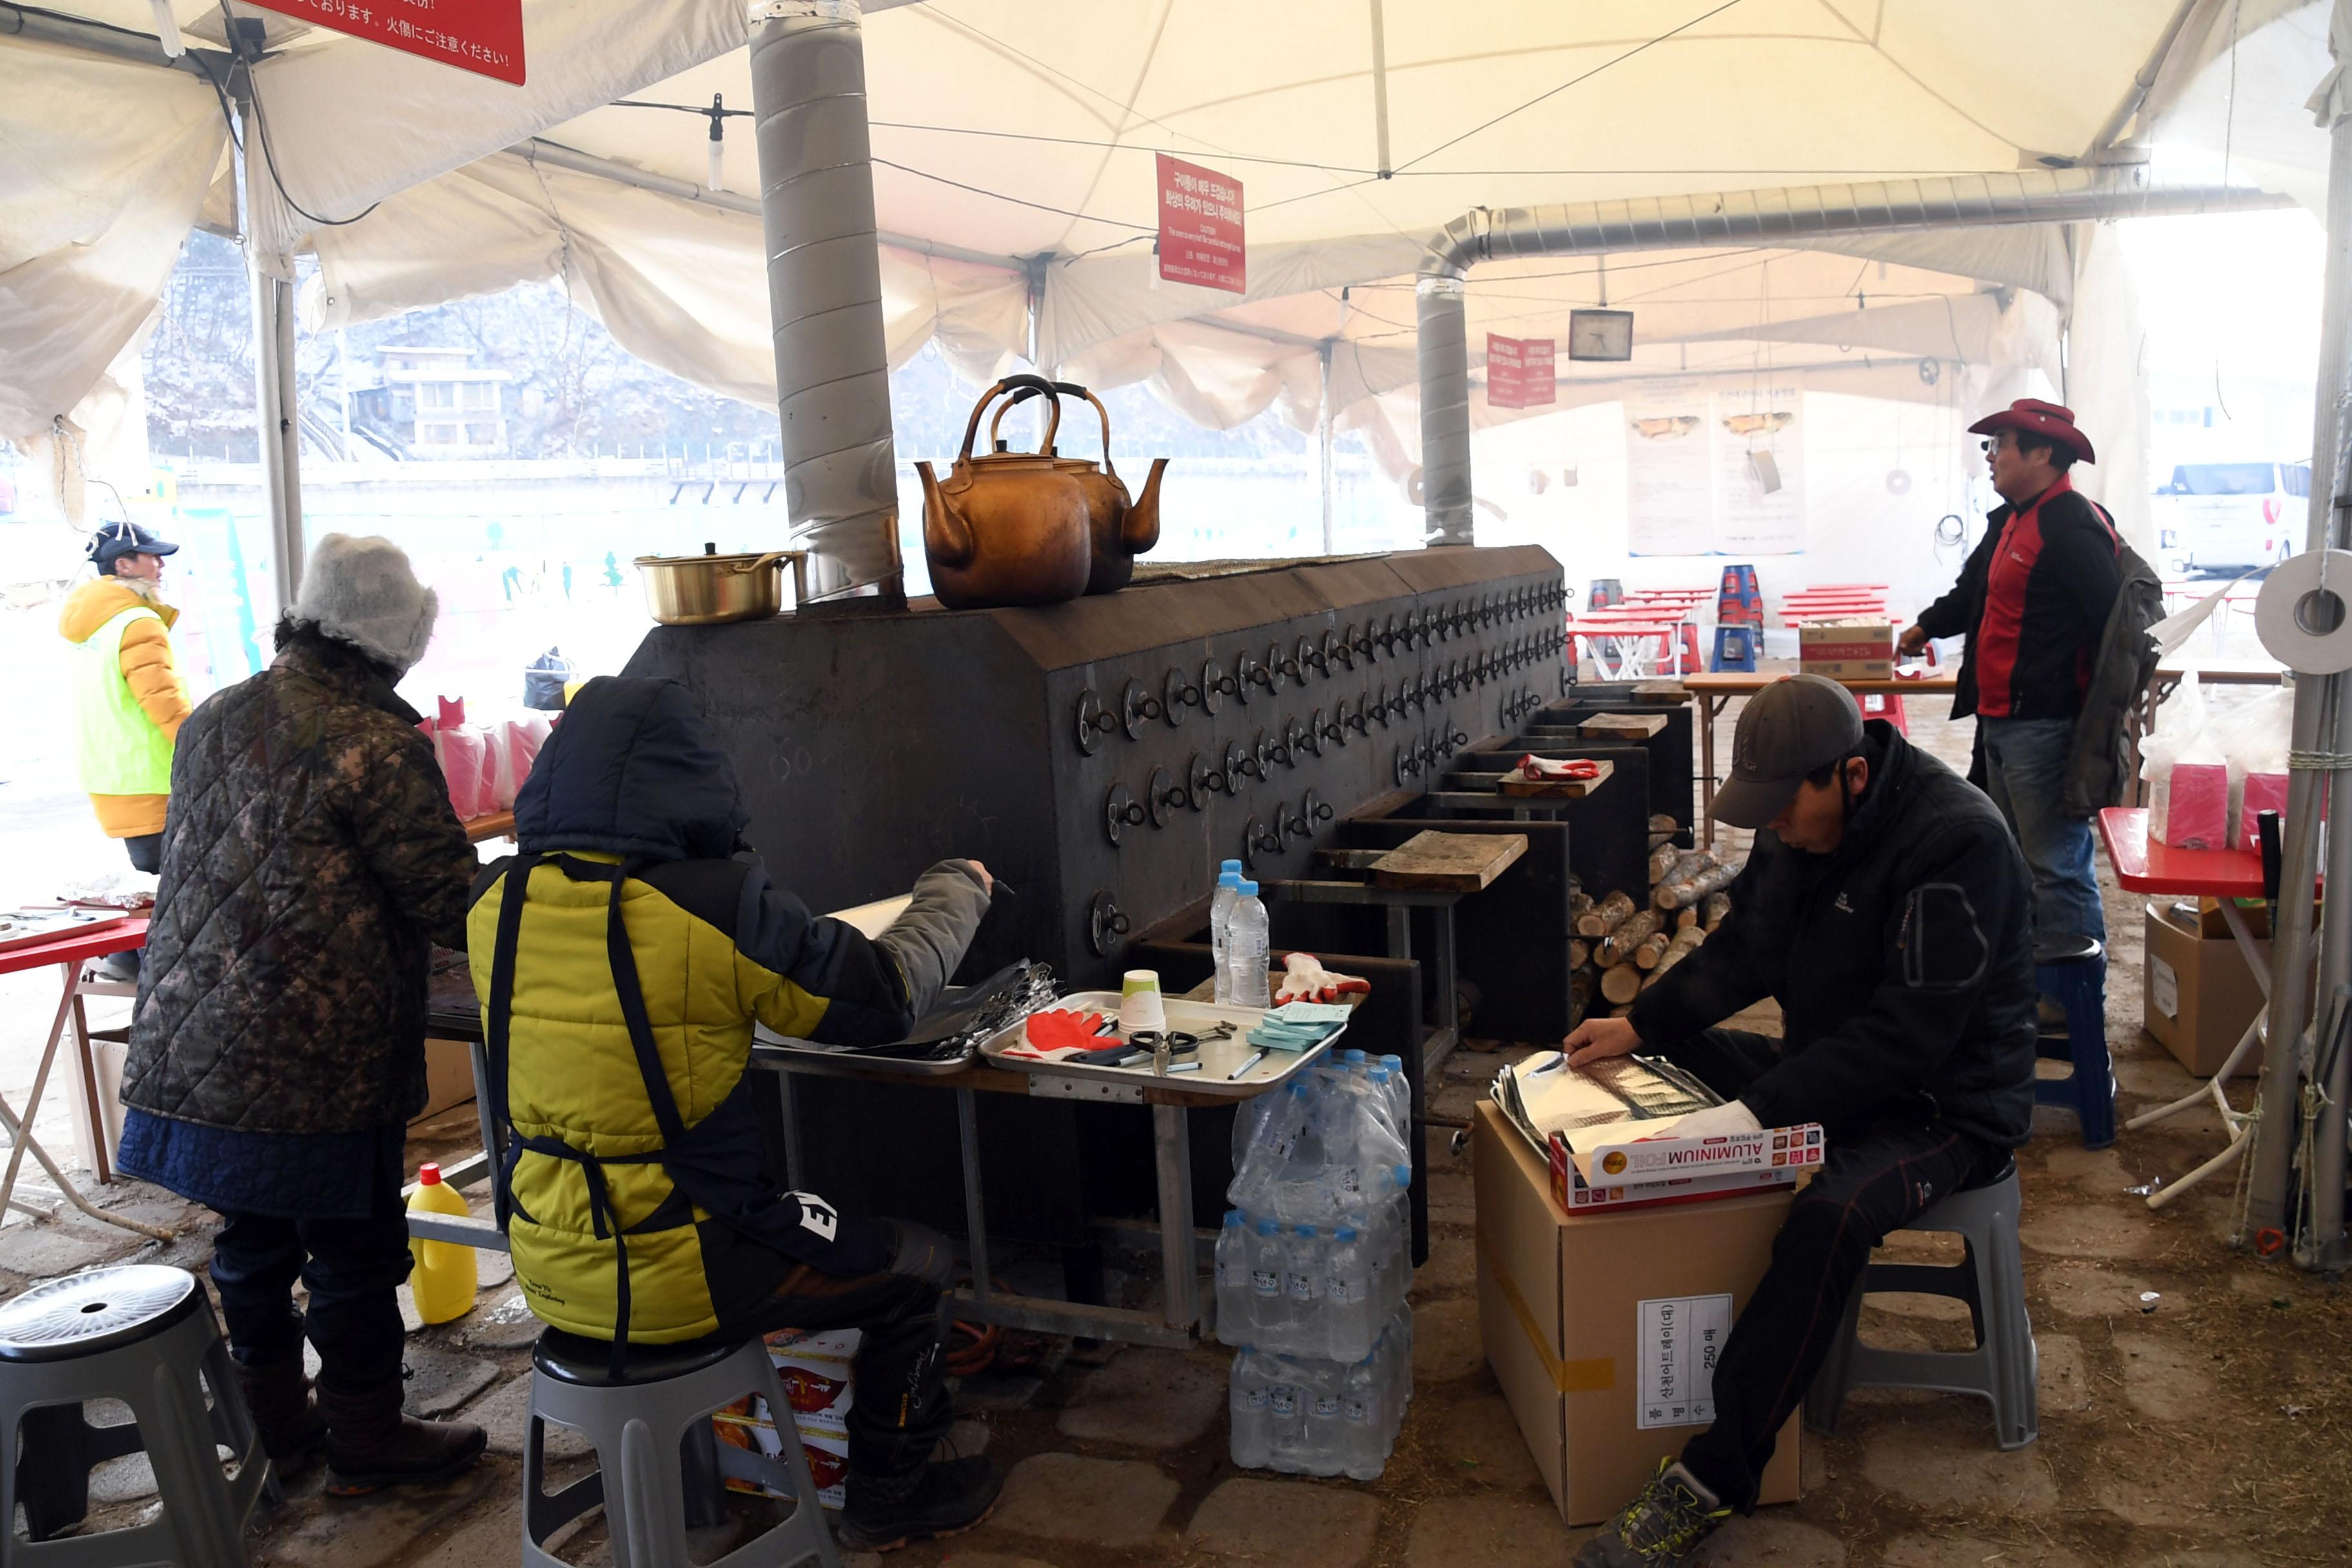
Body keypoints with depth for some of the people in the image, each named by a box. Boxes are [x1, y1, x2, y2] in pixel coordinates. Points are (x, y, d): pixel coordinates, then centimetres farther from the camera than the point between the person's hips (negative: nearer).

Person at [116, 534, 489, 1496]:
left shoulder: (210, 721, 9)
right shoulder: (377, 743, -17)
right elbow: (450, 903, -16)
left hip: (188, 1049, 8)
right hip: (317, 1073, -8)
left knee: (253, 1242, 20)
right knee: (353, 1257, 8)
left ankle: (279, 1424, 35)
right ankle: (364, 1440, 22)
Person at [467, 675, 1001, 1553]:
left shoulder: (497, 904, -6)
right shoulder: (714, 906, -24)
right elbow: (886, 996, -15)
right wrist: (958, 890, 3)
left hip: (550, 1273, 7)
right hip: (677, 1281, -6)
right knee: (916, 1270, 15)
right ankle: (890, 1499, 33)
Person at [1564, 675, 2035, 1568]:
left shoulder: (1958, 842, -27)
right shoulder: (1797, 819, -2)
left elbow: (1906, 1033, -31)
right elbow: (1742, 949, 10)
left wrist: (1760, 1112, -38)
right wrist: (1639, 1026, -2)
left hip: (1948, 1101, -9)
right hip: (1831, 1065, 9)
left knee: (1829, 1217, -35)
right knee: (1667, 1064, 4)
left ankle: (1712, 1485, -27)